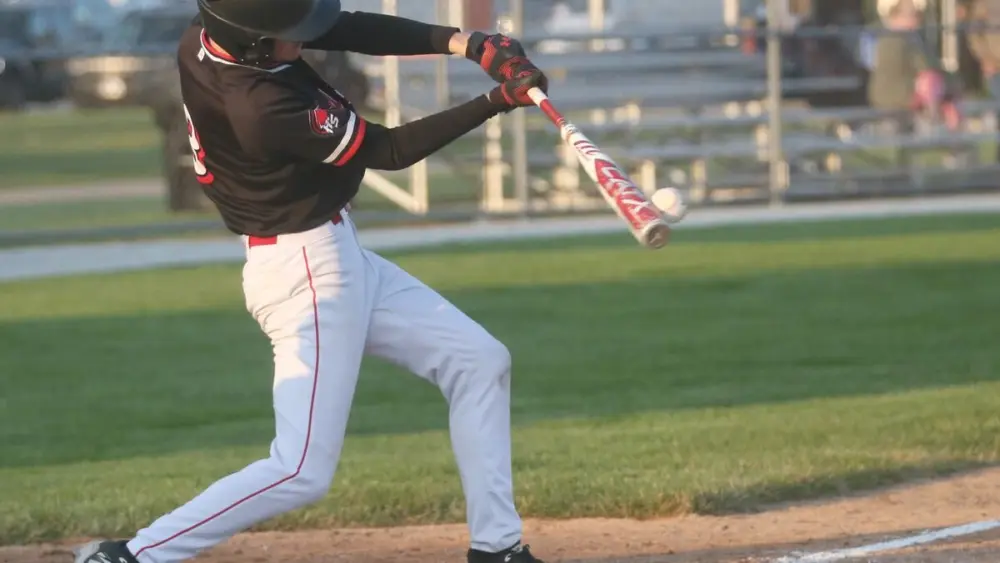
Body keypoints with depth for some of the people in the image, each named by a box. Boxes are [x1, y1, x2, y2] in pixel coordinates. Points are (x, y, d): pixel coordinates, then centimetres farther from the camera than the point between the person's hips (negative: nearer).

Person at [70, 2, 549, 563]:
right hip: (306, 272, -10)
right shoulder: (262, 108, -31)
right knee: (303, 472, -9)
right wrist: (495, 103, -16)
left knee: (481, 363, 13)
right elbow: (391, 150, -20)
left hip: (341, 259, 10)